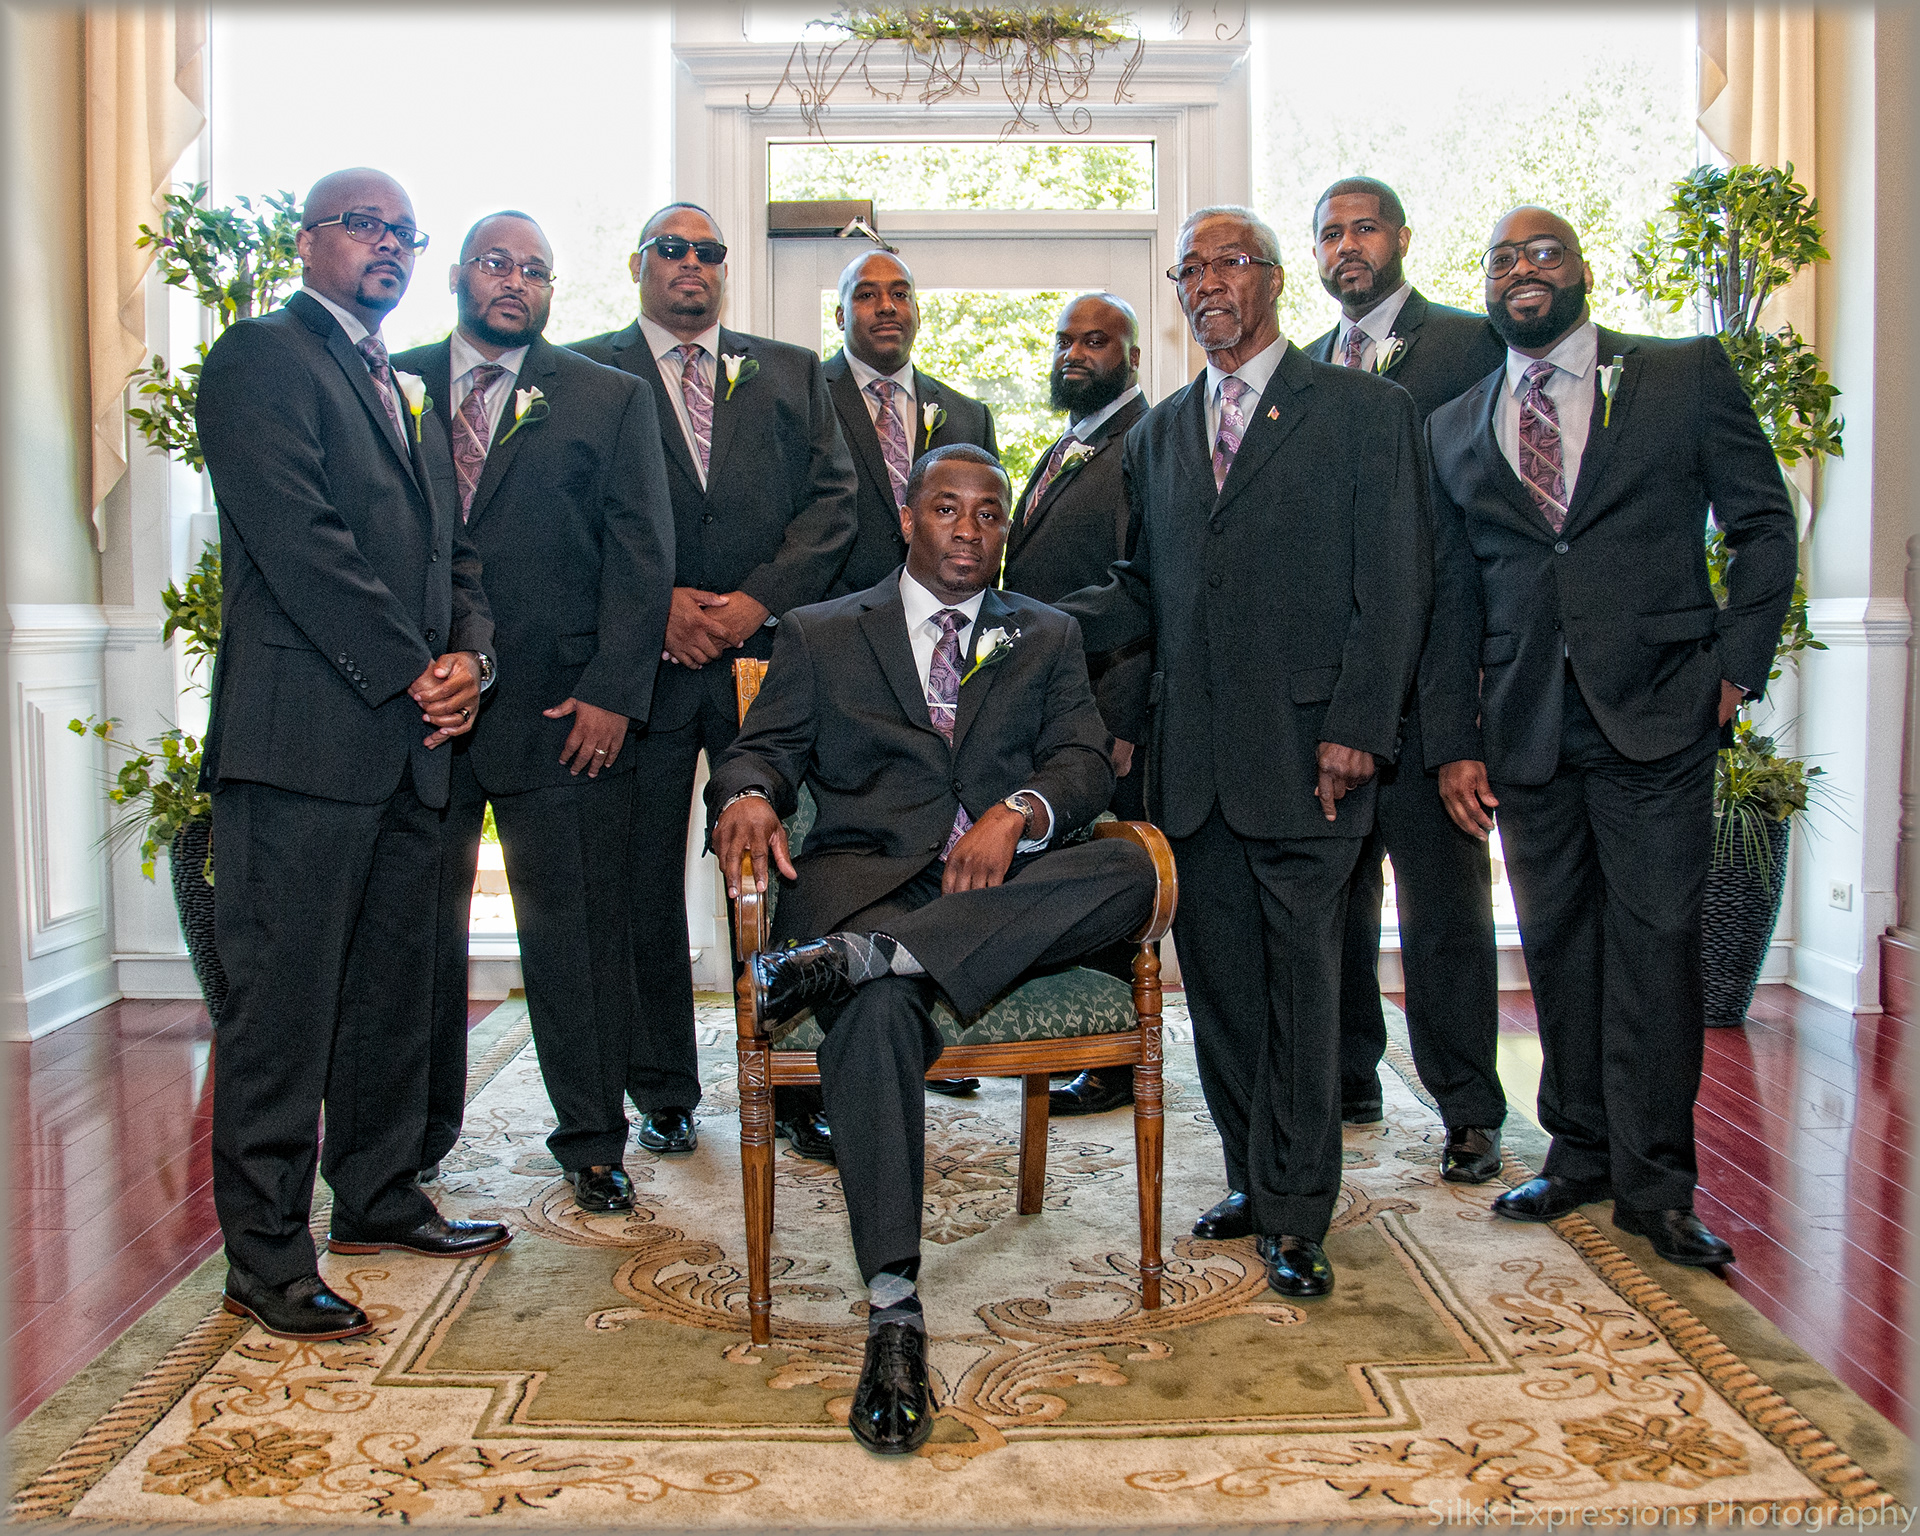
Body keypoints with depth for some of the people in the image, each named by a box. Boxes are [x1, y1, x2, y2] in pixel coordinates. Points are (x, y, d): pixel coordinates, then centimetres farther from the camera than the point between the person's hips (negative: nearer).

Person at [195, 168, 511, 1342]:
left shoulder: (397, 387, 23)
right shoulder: (263, 356, -3)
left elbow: (447, 545, 20)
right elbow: (299, 540, -14)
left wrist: (470, 655, 1)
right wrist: (412, 674, -13)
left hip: (407, 737, 8)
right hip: (303, 737, -8)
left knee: (396, 982, 15)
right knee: (283, 997, -3)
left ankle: (381, 1196, 29)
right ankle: (266, 1258, 7)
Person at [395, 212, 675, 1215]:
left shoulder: (611, 399, 7)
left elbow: (641, 554, 0)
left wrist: (611, 691, -9)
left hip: (560, 708, -2)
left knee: (576, 931, 4)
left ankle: (591, 1141, 18)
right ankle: (423, 1126, 29)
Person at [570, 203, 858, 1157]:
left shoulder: (793, 373, 16)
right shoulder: (585, 373, 10)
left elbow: (833, 500, 6)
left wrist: (755, 601, -8)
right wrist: (655, 603, -11)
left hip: (766, 652, 1)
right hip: (641, 659, -1)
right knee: (643, 883, 4)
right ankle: (663, 1092, 17)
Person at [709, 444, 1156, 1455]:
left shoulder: (1048, 639, 22)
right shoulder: (819, 635, 20)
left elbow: (1083, 762, 8)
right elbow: (763, 748, 10)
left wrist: (1019, 812, -16)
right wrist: (748, 795, -16)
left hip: (1005, 888, 2)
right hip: (865, 874, -1)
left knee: (1128, 871, -31)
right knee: (877, 1013, -35)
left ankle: (854, 956, -37)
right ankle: (893, 1313, -32)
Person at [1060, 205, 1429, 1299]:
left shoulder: (1362, 410, 3)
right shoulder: (1158, 436, 18)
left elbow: (1394, 583, -4)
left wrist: (1355, 726, -12)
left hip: (1307, 751, -5)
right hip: (1194, 759, 5)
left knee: (1302, 979, 0)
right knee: (1219, 977, 9)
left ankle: (1296, 1214, 11)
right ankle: (1252, 1179, 24)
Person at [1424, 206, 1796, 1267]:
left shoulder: (1686, 374, 6)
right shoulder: (1454, 428, 13)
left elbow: (1763, 525, 6)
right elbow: (1451, 597, 12)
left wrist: (1736, 665, -4)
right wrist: (1453, 742, 6)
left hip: (1655, 712, -3)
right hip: (1524, 728, 3)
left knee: (1656, 939, -3)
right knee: (1557, 942, 9)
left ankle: (1653, 1185, 7)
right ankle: (1581, 1153, 23)